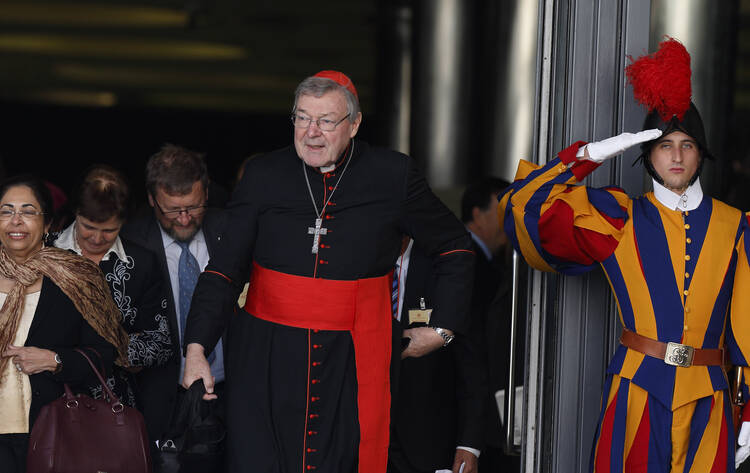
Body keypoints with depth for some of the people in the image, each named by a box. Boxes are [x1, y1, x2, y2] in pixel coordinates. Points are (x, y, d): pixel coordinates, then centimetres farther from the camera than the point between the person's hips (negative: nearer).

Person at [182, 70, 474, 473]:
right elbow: (225, 268, 1)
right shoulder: (264, 175, 4)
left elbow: (454, 248, 14)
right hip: (266, 361, 1)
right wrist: (196, 348, -10)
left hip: (351, 362, 0)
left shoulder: (393, 176, 2)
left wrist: (441, 329, 10)